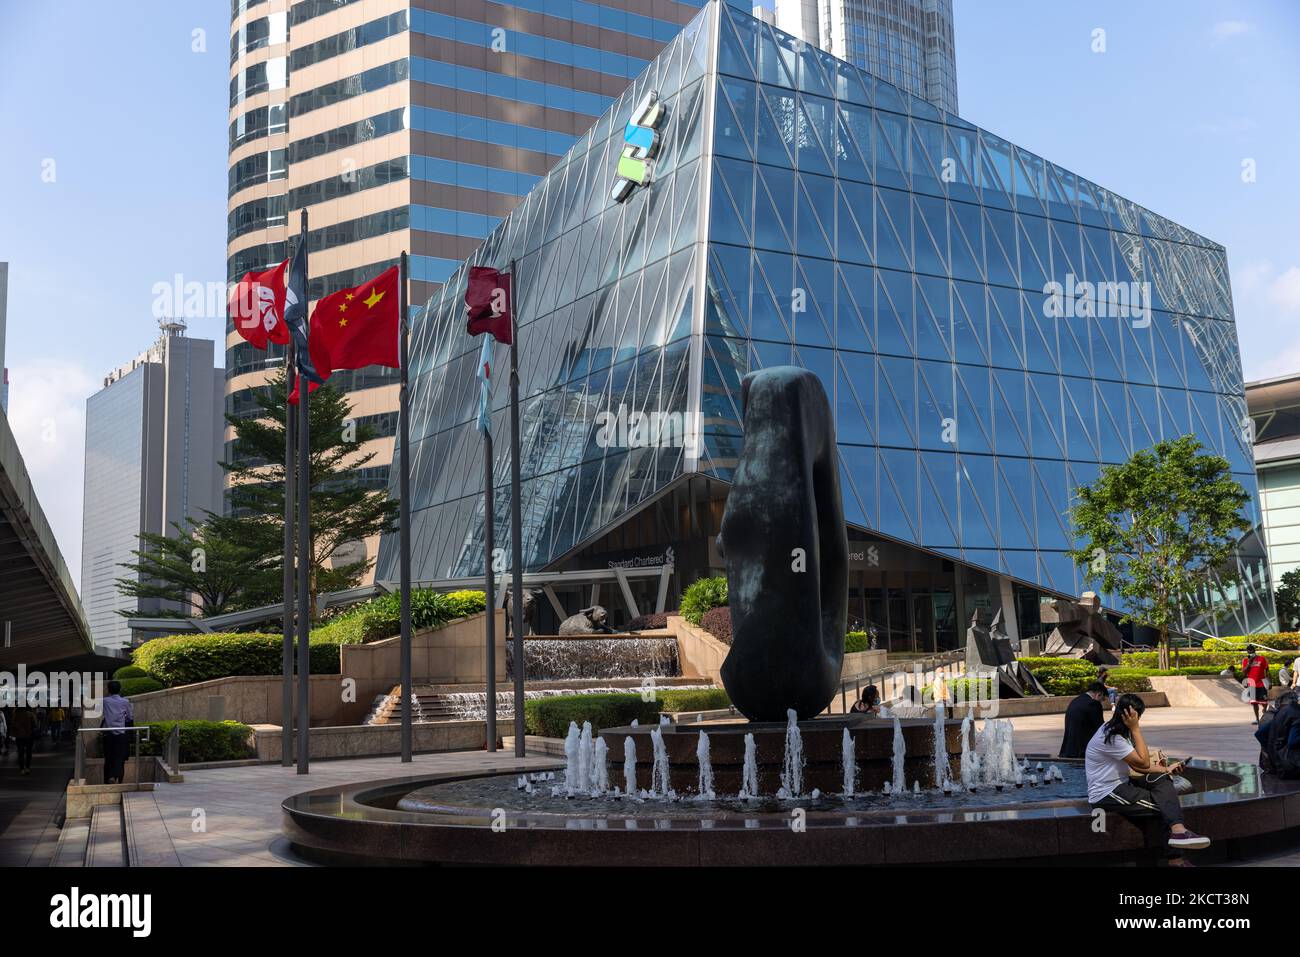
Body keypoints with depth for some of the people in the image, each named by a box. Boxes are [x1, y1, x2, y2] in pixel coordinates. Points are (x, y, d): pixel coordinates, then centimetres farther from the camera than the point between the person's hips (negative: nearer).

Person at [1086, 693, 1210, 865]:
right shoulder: (1111, 738, -22)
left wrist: (1164, 770, 0)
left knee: (1162, 780, -8)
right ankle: (1175, 858, -9)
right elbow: (1143, 763, -19)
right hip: (1106, 795, -9)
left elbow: (1136, 765, 13)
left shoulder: (1116, 732, 10)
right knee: (1164, 805, -12)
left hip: (1119, 785, 9)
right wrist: (1136, 729, -19)